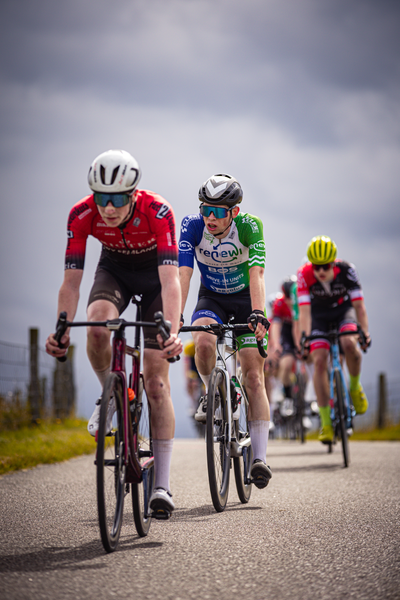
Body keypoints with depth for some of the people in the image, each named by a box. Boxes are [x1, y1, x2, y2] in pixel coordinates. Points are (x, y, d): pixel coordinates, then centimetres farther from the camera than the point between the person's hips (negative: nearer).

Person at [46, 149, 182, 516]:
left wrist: (172, 334, -56)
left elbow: (170, 279, -42)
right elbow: (72, 281, -26)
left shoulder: (158, 211, -35)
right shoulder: (82, 215, -27)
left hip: (155, 273, -2)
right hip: (114, 268, 2)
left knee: (156, 382, -9)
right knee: (97, 326, -35)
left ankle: (162, 484, -3)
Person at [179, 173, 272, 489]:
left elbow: (256, 274, -36)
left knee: (254, 377, -11)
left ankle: (260, 457, -11)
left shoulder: (250, 226, -26)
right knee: (203, 343, -33)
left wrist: (258, 314, -51)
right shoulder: (192, 226, -22)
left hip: (245, 298, -1)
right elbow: (183, 273, -29)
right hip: (211, 297, 1)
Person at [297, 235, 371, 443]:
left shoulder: (346, 270, -28)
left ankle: (355, 387, -2)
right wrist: (304, 338, -43)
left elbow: (359, 305, -28)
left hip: (344, 311, 0)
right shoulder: (304, 274, -28)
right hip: (319, 316, 1)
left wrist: (365, 332, -41)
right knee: (319, 361, -16)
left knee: (349, 344, -31)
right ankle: (326, 423, -12)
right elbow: (304, 311, -31)